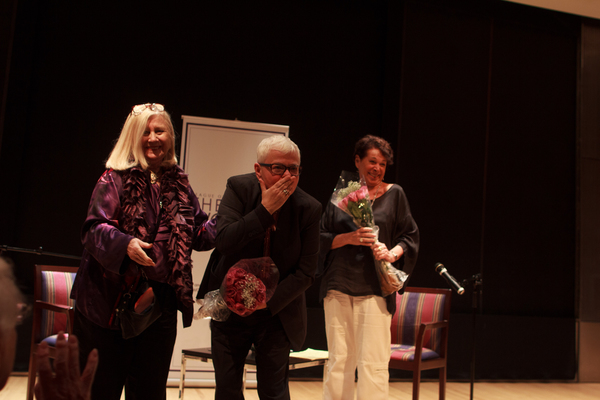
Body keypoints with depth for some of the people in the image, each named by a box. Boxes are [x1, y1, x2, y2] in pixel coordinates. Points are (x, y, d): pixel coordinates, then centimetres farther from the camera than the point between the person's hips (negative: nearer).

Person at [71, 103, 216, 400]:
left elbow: (201, 233, 14)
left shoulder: (179, 185, 11)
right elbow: (94, 228, -11)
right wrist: (125, 244, -29)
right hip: (112, 300, -4)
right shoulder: (115, 179, -4)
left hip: (162, 301, 4)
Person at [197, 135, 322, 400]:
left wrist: (268, 302, -20)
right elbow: (224, 241, -25)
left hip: (276, 312, -1)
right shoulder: (239, 188, -12)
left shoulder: (309, 209, -13)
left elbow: (306, 272, -11)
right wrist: (265, 209, -29)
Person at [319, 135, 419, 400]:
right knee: (338, 360, 6)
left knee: (373, 363, -5)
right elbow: (322, 237, 8)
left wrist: (394, 252, -12)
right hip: (338, 287, 2)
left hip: (373, 288, -1)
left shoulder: (394, 194, 7)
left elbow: (410, 236, 8)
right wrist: (349, 238, -10)